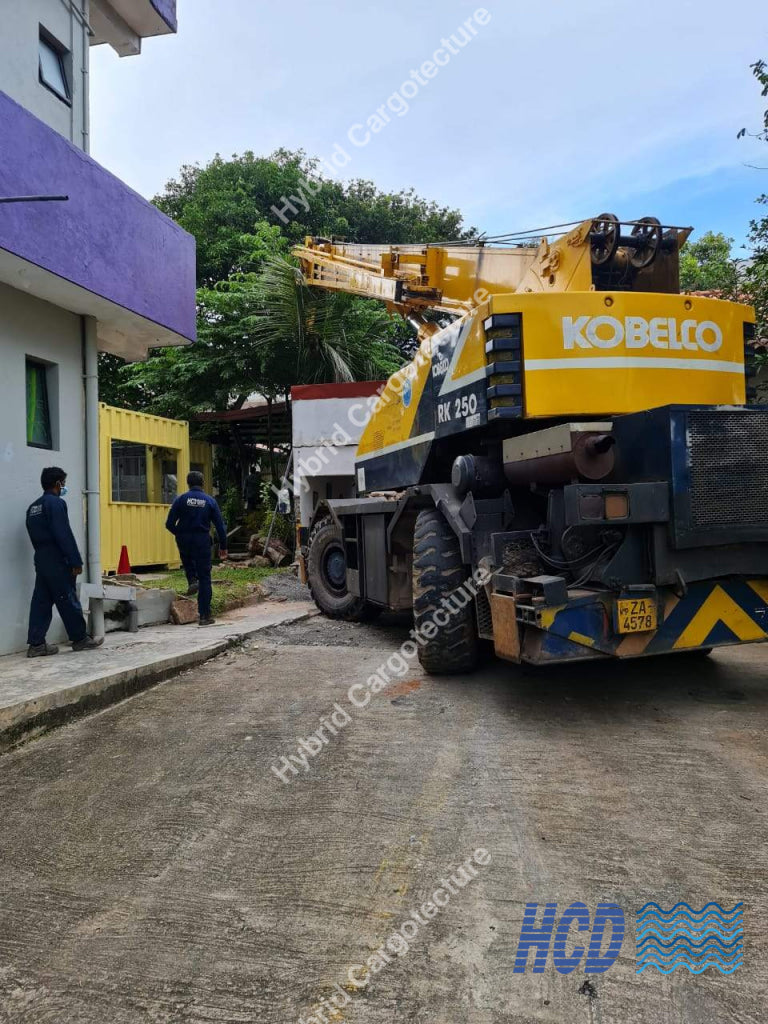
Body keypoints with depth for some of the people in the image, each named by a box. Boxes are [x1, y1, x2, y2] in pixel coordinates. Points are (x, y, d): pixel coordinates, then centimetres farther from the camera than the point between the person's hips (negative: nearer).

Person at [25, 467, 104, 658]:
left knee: (41, 602, 7)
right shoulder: (56, 503, -12)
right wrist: (76, 561, -16)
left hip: (40, 559, 8)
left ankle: (36, 644, 7)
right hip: (57, 561, -8)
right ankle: (80, 639, 10)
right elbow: (65, 535, -18)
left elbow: (34, 535, 17)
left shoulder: (33, 507, 15)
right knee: (68, 601, 0)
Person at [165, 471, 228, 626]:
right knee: (205, 579, 5)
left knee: (187, 559, 37)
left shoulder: (181, 499, -3)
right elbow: (220, 526, 1)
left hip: (184, 541, 1)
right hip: (202, 542, -1)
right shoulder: (210, 501, 0)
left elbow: (169, 524, -4)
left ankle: (192, 580, 12)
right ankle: (205, 616, 5)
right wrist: (223, 546, 11)